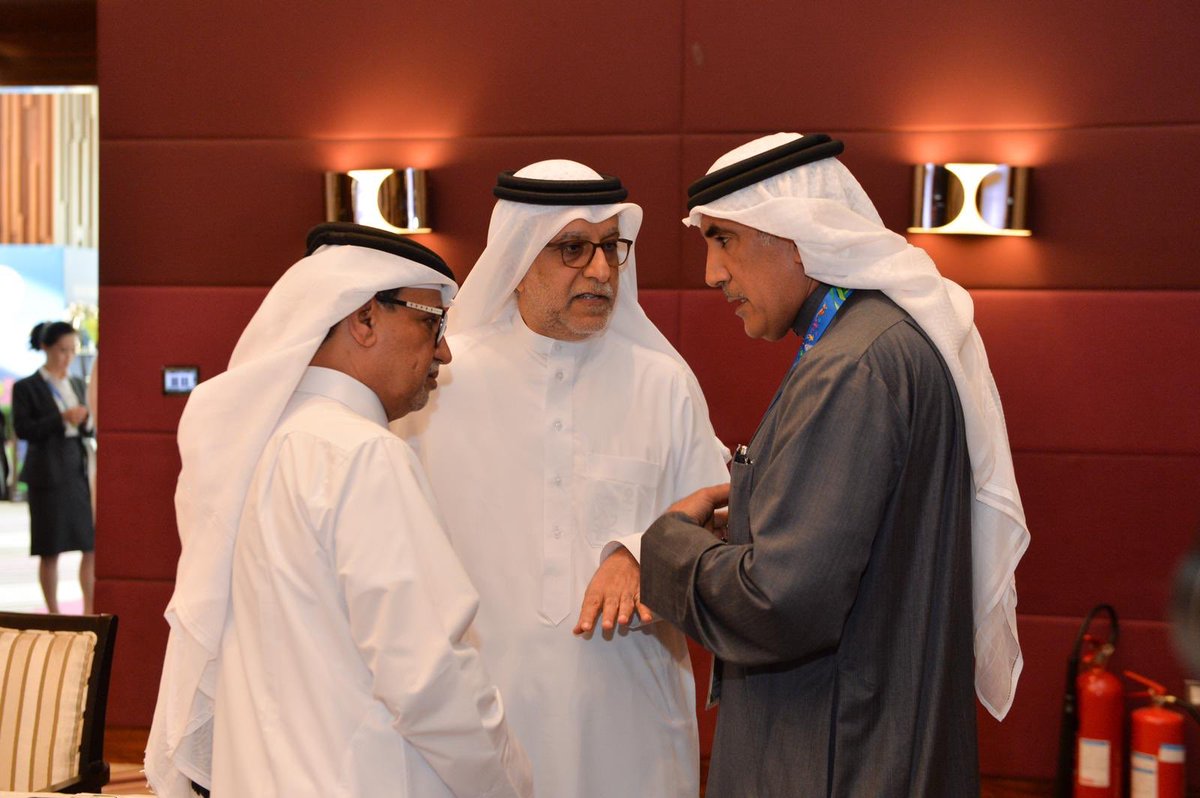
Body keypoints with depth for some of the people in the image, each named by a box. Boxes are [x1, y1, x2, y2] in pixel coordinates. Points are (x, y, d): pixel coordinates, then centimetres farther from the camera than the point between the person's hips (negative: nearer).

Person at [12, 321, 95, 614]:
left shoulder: (77, 384, 12)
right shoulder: (26, 387, -3)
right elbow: (22, 429, -11)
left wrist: (86, 422, -7)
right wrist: (62, 419, -20)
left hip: (80, 470, 5)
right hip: (48, 474, -5)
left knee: (94, 544, 1)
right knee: (50, 551, 2)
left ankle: (89, 611, 9)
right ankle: (53, 613, 12)